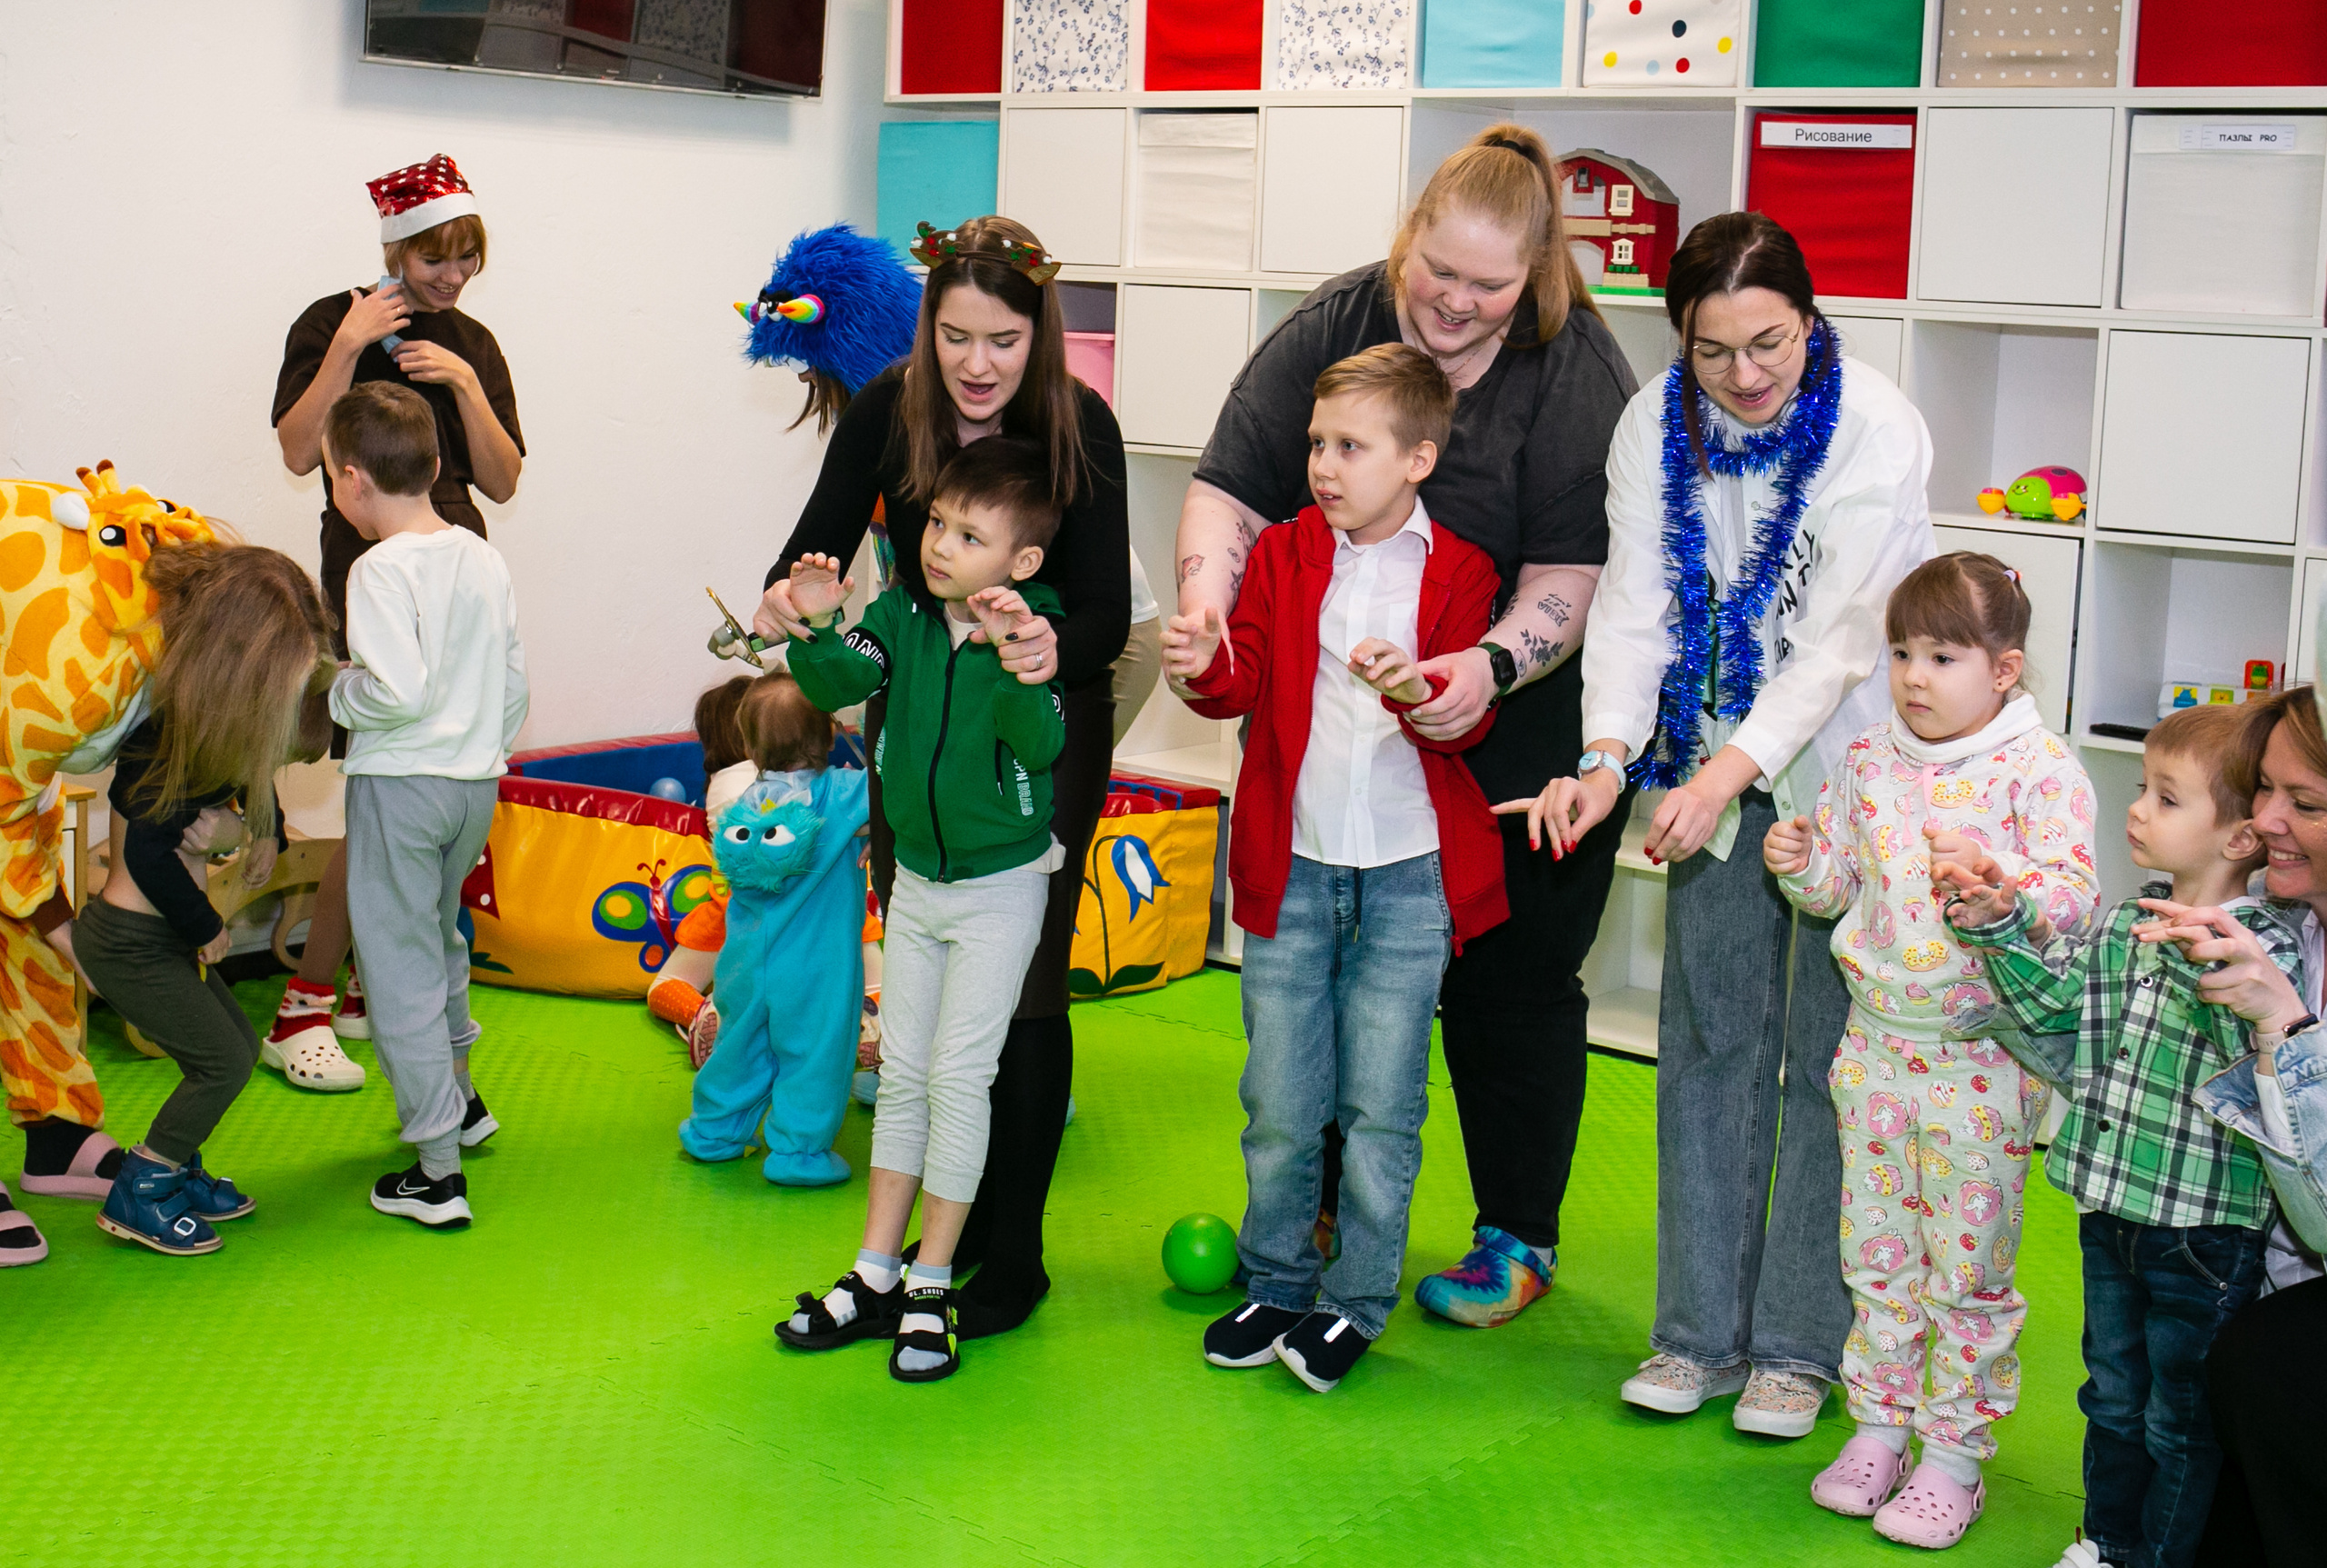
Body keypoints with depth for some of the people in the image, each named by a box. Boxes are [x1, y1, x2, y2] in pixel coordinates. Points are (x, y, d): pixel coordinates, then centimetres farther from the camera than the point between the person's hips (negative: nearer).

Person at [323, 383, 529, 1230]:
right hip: (475, 781, 8)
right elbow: (514, 684, 10)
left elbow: (398, 690, -26)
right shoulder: (484, 558, 5)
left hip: (398, 785, -7)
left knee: (400, 968, 0)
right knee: (439, 937, 28)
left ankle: (437, 1171, 1)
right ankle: (460, 1100, 44)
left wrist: (331, 693, -8)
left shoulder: (382, 568, -17)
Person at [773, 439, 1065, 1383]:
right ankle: (876, 1275, 21)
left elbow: (1042, 745, -31)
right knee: (901, 1072, 11)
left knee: (958, 1073, -4)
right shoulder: (904, 612, -4)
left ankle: (931, 1288, 8)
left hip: (1000, 887, -5)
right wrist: (815, 627, -29)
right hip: (916, 879, 5)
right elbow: (837, 685, -11)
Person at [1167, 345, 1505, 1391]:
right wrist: (1206, 670, -22)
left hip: (1409, 872, -2)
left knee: (1381, 1106, 3)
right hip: (1292, 862, 2)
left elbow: (1471, 721, -8)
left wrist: (1417, 689, -29)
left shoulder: (1458, 572, -1)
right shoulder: (1282, 555, 6)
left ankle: (1356, 1303, 18)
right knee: (1279, 1102, 8)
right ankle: (1275, 1285, 25)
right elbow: (1250, 682, 0)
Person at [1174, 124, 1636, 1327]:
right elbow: (1230, 494, -7)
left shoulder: (1576, 372, -12)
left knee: (1512, 980, 6)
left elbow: (1572, 576, -16)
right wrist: (1204, 608, -25)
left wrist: (1494, 666, -33)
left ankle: (1519, 1237, 23)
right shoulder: (1332, 328, -5)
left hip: (1522, 733, -3)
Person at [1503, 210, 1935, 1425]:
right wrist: (1608, 756, -25)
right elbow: (1635, 604, -9)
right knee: (1706, 1040, 7)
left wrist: (1731, 768, -31)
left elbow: (1840, 637, -21)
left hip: (1849, 765, -4)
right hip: (1717, 768, 4)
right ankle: (1701, 1332, 17)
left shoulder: (1874, 428, -18)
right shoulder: (1656, 427, -5)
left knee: (1824, 1052, -1)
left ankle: (1798, 1343, 11)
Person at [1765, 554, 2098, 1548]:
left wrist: (1991, 870, -33)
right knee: (1875, 1250, 13)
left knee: (1968, 1261, 4)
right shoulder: (1867, 760, 4)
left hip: (1982, 1055, -4)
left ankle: (1955, 1453, 16)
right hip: (1877, 1042, 5)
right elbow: (1833, 886, 13)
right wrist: (1797, 863, -9)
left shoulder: (2038, 767, -10)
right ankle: (1879, 1422, 27)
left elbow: (2075, 904, -17)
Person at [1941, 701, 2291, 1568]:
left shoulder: (2264, 948, -18)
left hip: (2204, 1227, -7)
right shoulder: (2125, 926, 3)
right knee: (2112, 1392, 23)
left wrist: (2208, 967, -47)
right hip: (2112, 1206, 7)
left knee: (2182, 1416, 9)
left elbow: (2258, 1051, -33)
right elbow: (2054, 1004, 14)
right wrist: (2003, 924, 4)